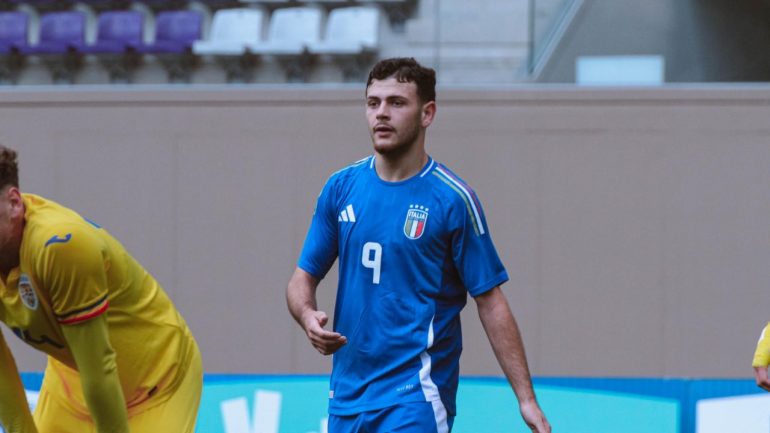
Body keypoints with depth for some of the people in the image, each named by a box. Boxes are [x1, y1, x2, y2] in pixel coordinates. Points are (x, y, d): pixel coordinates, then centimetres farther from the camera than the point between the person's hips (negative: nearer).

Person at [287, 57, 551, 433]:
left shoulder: (452, 198, -7)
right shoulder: (342, 187, 5)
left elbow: (490, 302, -4)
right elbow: (304, 277, 12)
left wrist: (526, 398, -8)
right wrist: (308, 317, -12)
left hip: (416, 398, -5)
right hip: (347, 395, 5)